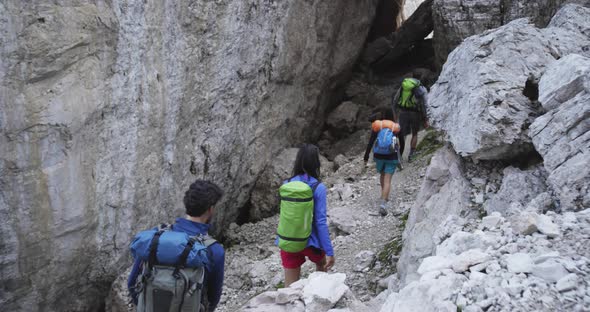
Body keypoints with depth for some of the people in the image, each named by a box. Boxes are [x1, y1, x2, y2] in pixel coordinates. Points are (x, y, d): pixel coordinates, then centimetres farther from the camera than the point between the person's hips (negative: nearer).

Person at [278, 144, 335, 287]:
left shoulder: (286, 185, -4)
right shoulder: (318, 188, -16)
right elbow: (321, 222, -17)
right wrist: (329, 252, -13)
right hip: (310, 242, -2)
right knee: (322, 264, 32)